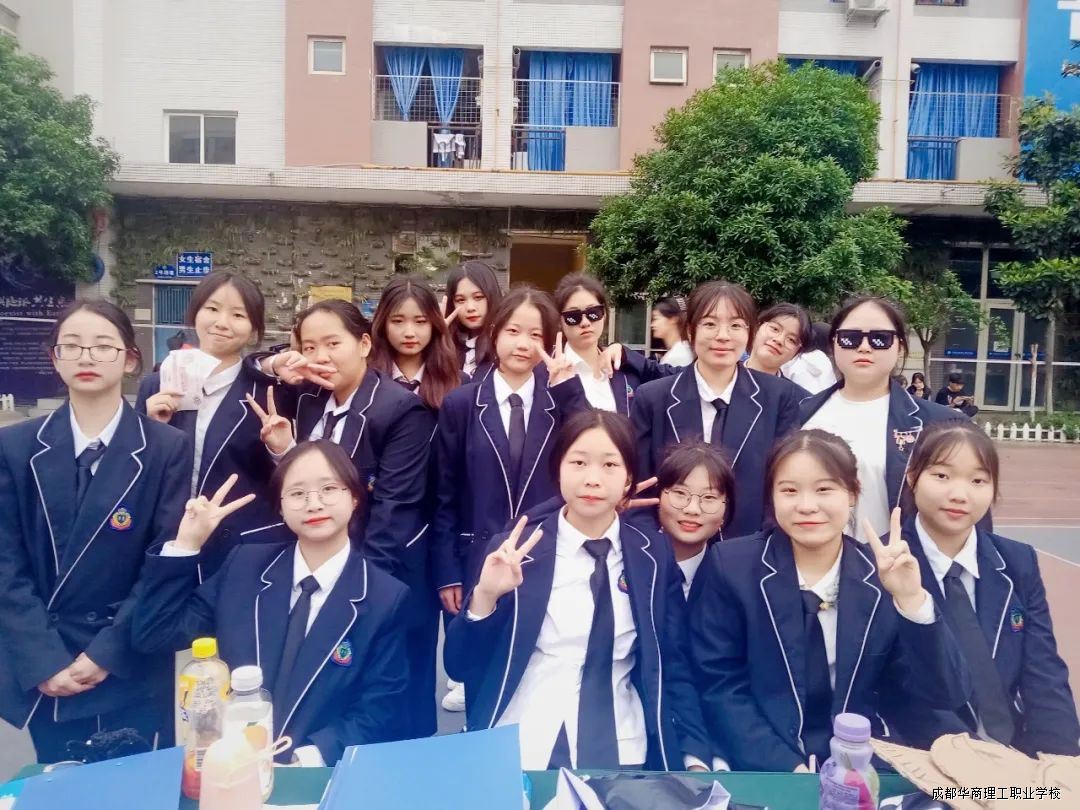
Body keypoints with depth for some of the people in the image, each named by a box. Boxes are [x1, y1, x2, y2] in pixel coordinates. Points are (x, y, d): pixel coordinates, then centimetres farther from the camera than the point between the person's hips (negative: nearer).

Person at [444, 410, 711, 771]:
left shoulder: (654, 556, 4)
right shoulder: (512, 553, -1)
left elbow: (674, 667, 8)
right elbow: (460, 667, 1)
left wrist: (695, 759, -5)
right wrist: (484, 597, -16)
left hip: (621, 757, 2)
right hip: (516, 754, -1)